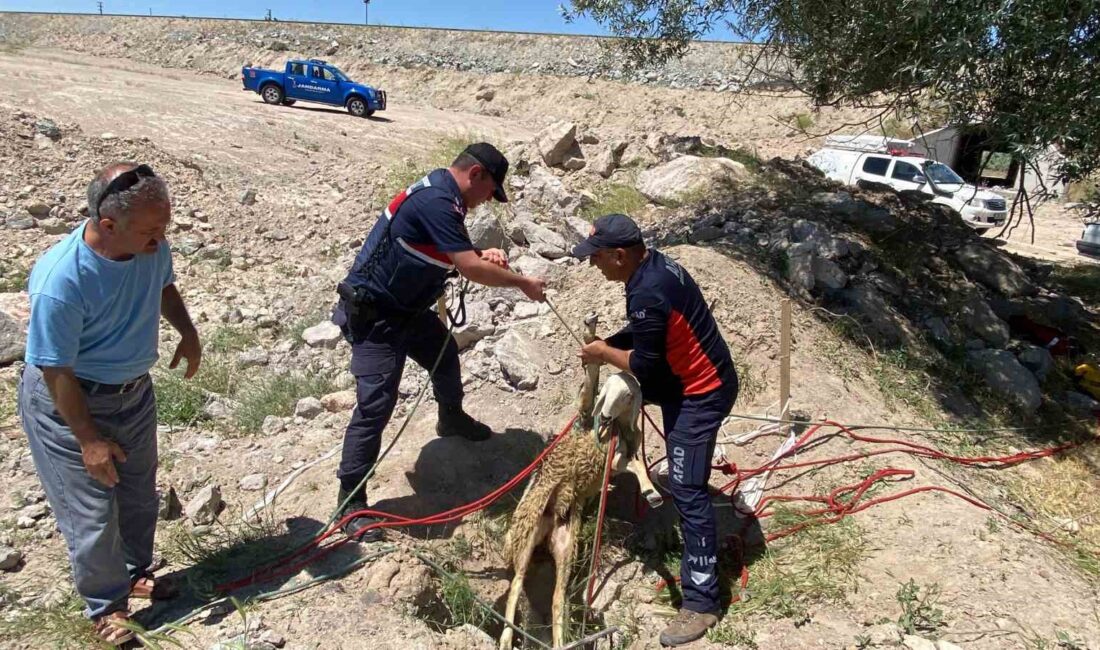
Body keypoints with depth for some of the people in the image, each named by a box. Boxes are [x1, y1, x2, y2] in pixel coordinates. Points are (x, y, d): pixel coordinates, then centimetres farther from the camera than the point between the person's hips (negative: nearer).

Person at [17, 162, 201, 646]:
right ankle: (106, 606, 31)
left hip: (134, 390, 6)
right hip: (69, 402, -6)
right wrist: (90, 440, -17)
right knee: (93, 513, 6)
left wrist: (187, 331, 0)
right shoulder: (59, 281, -34)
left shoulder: (151, 246, -17)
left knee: (139, 494, 21)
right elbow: (56, 371, -23)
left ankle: (136, 573, 46)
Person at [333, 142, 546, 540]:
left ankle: (452, 421, 52)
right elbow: (471, 270, -30)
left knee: (445, 356, 25)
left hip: (408, 307, 10)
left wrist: (479, 256, 1)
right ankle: (350, 502, 1)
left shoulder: (439, 194, 6)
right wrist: (523, 283, -16)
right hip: (373, 315, -10)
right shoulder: (436, 202, -27)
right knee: (375, 405, -11)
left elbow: (448, 255, 19)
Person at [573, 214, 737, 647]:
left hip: (703, 391, -10)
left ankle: (701, 602, -2)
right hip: (688, 378, 10)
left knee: (687, 490, -9)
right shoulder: (653, 265, 2)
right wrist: (608, 344, 2)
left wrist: (605, 354, -6)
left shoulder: (649, 292, -29)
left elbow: (644, 365, -22)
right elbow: (644, 333, 15)